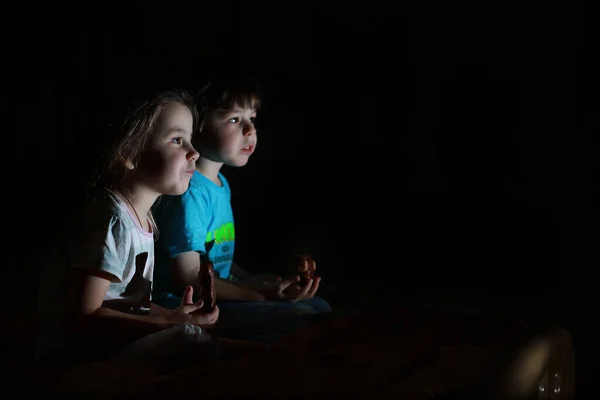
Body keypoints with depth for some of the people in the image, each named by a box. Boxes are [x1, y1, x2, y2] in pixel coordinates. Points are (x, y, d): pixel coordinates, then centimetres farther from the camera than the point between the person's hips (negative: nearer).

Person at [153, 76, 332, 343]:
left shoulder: (221, 184, 11)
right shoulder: (189, 192, -20)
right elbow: (189, 277, -21)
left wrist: (250, 281, 7)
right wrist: (260, 296, -22)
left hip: (218, 297, 10)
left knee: (319, 306, 12)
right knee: (303, 319, -22)